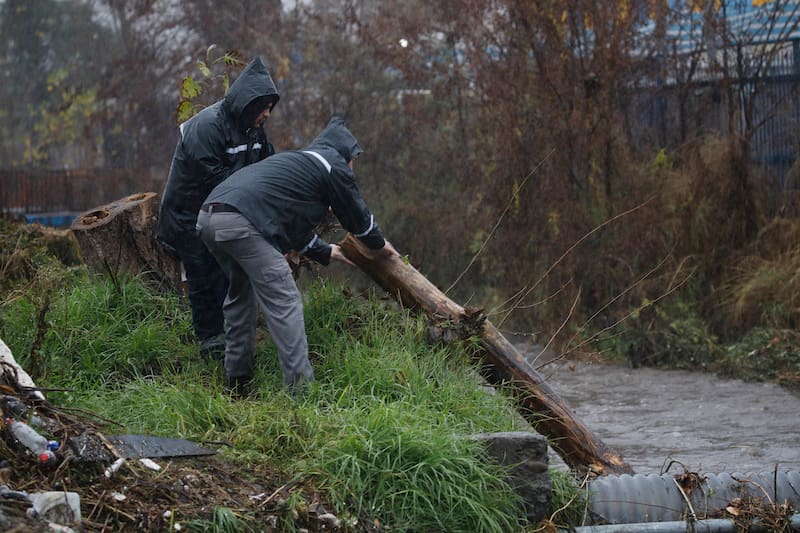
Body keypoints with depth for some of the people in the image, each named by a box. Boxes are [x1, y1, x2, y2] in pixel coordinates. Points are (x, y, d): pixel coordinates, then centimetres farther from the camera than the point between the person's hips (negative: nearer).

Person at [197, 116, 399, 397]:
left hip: (208, 217, 9)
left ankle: (236, 382, 31)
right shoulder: (335, 167, 11)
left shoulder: (296, 161, 36)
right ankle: (301, 390, -9)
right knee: (283, 302, -5)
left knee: (241, 294, 26)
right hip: (241, 223, -9)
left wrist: (325, 252, 57)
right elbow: (357, 216, 21)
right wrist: (379, 244, 40)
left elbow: (294, 225, 45)